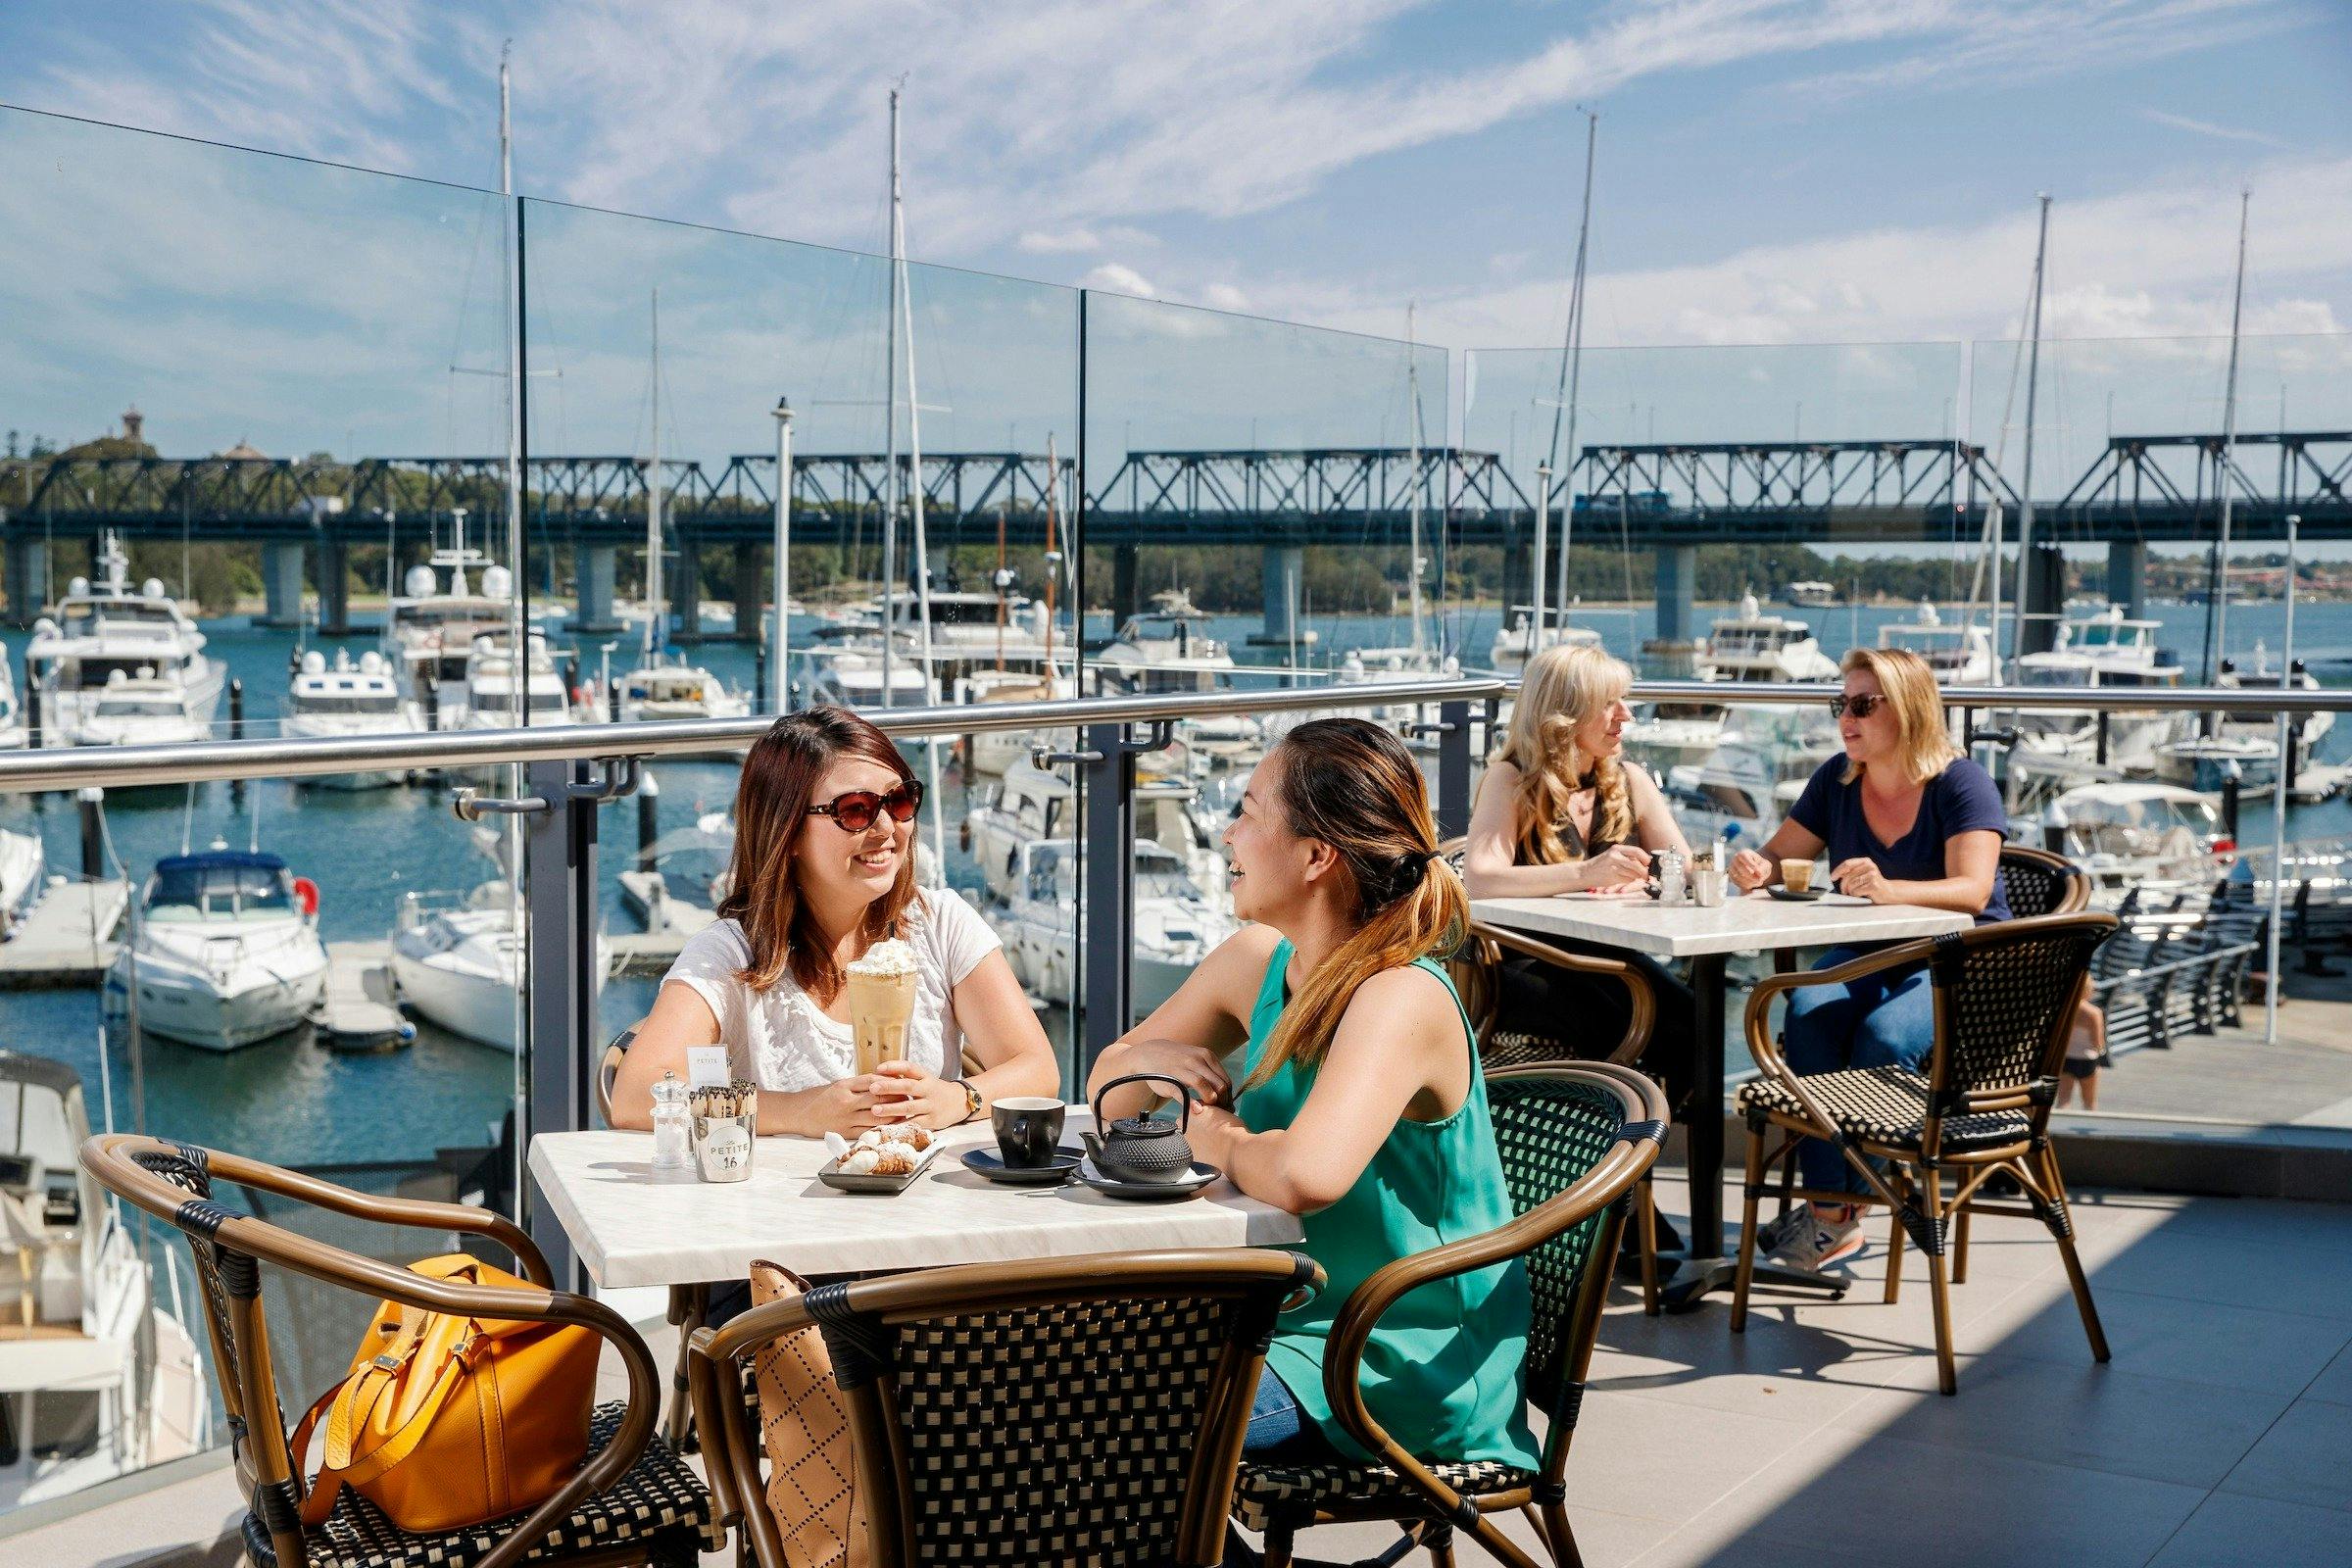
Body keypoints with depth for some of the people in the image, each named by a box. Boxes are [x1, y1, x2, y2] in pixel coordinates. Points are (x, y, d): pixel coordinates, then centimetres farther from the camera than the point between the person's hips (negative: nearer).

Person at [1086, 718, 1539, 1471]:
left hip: (1402, 1371, -8)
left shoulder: (1400, 999, -24)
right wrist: (1147, 1063, -12)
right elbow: (1105, 1085, 12)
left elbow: (1306, 1176, -42)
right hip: (1289, 1322, 8)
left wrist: (1219, 1140, -20)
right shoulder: (1258, 961, 0)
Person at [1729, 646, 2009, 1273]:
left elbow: (1971, 891, -22)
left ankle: (1835, 1212, -21)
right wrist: (1756, 868, -13)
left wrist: (1888, 889, -41)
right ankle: (1829, 1206, -29)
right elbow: (1782, 855, 13)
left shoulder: (1962, 784, -9)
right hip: (1866, 953, 4)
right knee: (1807, 1013, -29)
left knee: (1886, 1035, -34)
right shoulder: (1836, 780, 7)